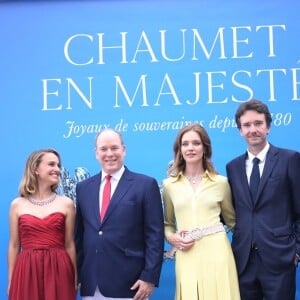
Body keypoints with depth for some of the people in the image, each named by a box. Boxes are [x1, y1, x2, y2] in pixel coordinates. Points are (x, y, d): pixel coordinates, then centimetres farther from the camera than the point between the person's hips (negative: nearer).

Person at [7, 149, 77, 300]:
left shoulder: (66, 203, 2)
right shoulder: (17, 204, 4)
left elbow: (69, 245, 5)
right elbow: (14, 246, 7)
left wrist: (75, 279, 5)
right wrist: (11, 281, 6)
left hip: (58, 272, 0)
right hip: (27, 273, 1)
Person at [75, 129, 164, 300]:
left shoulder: (146, 185, -3)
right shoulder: (83, 187, 10)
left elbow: (155, 234, -6)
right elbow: (79, 234, 12)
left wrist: (150, 277, -11)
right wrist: (75, 275, 9)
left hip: (129, 283, -4)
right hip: (90, 285, 4)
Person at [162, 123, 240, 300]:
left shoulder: (221, 182, 4)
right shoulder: (169, 184, 5)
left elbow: (232, 220, 14)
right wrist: (171, 238, -4)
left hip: (216, 252, 0)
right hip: (187, 255, 1)